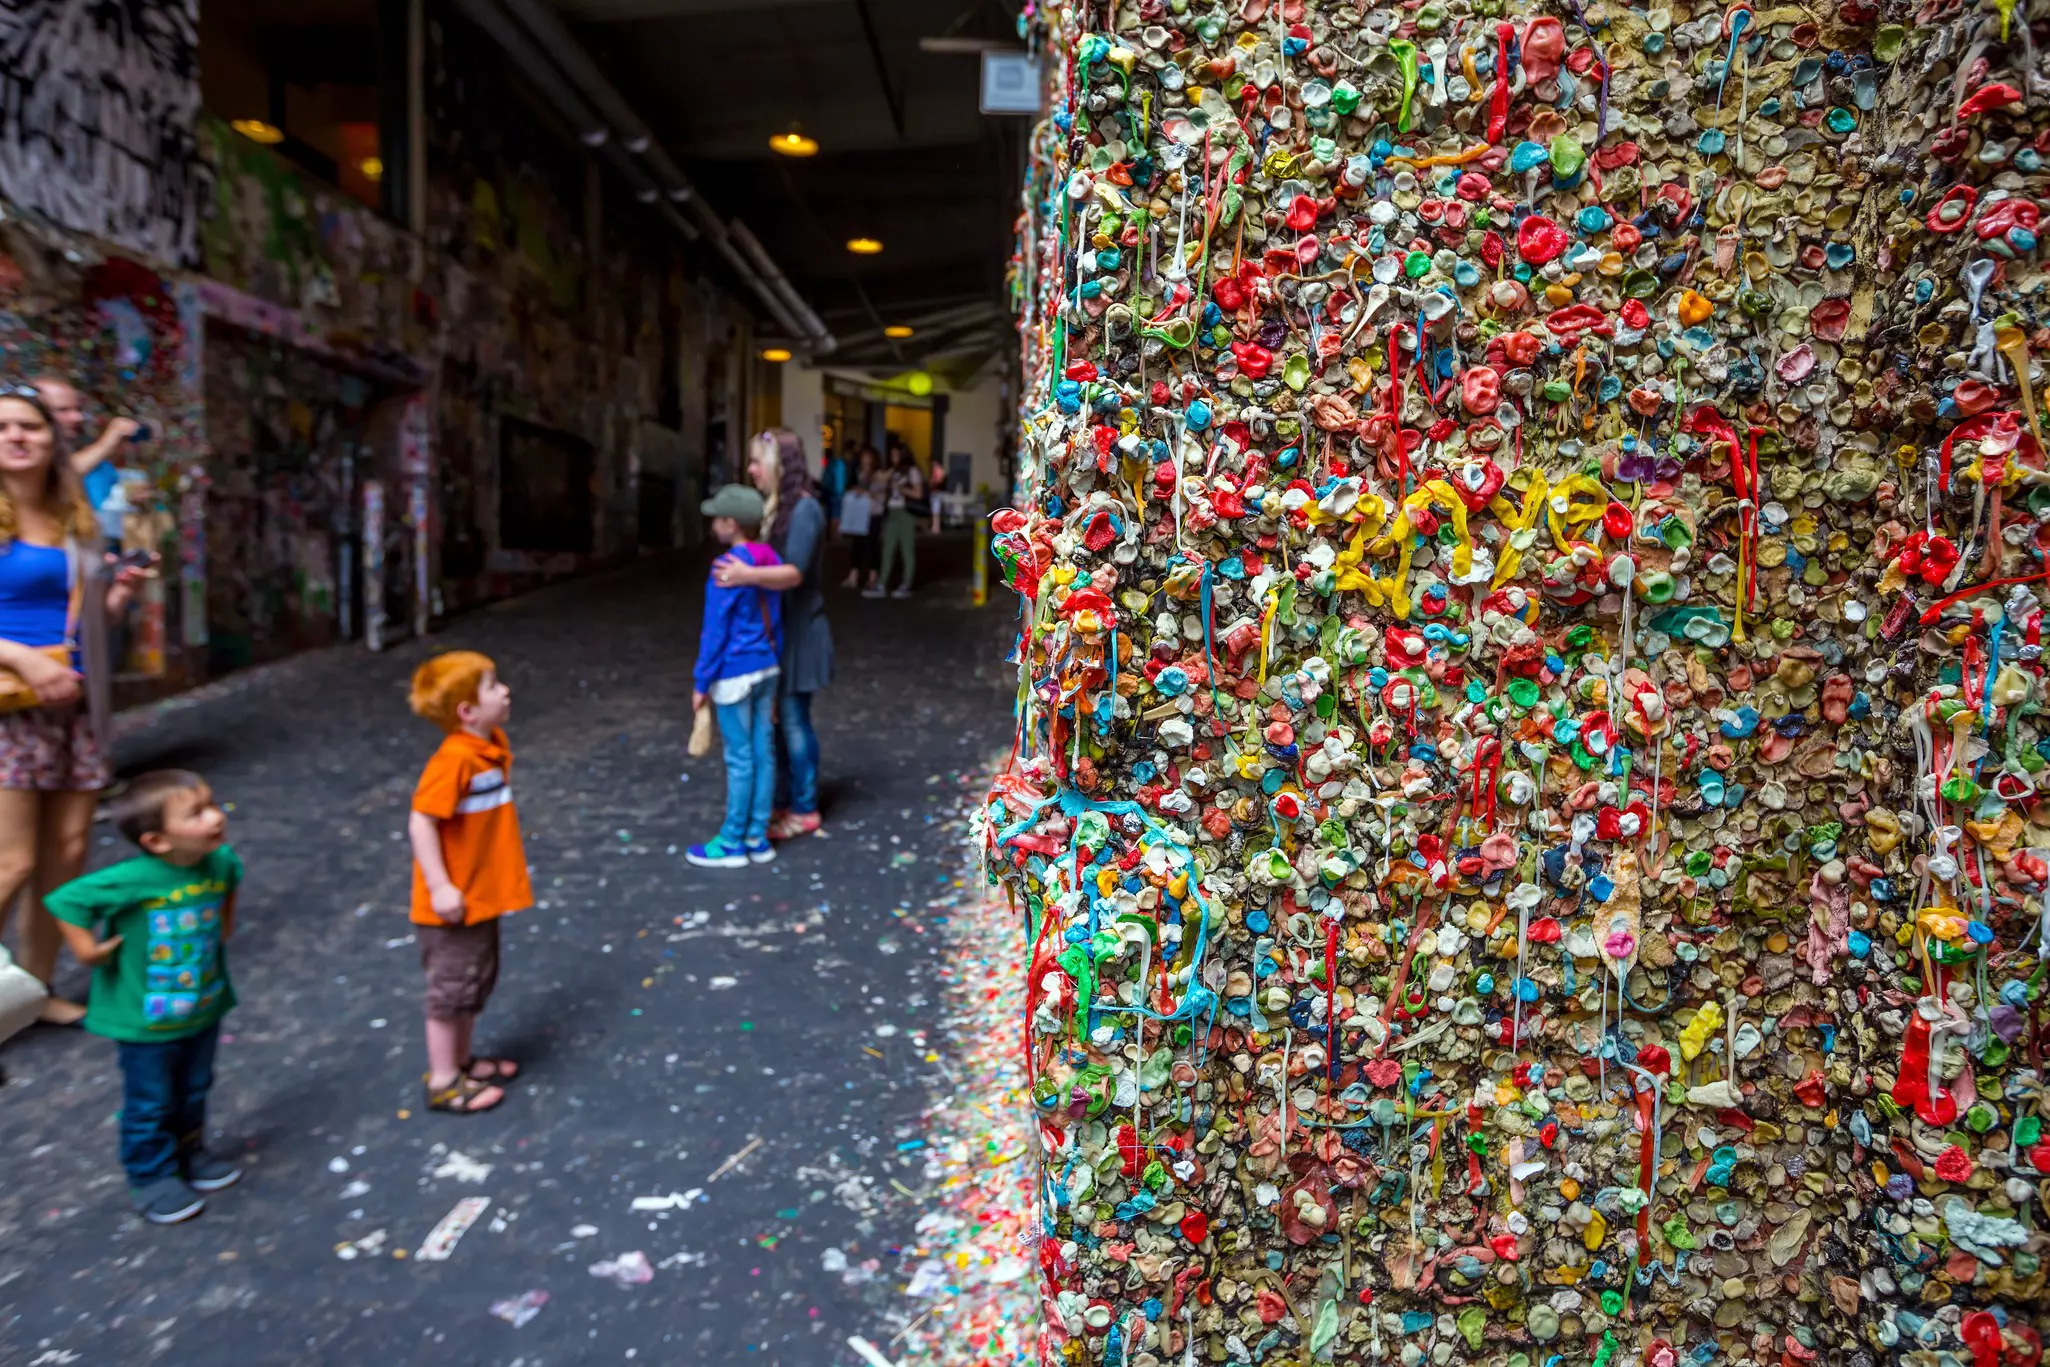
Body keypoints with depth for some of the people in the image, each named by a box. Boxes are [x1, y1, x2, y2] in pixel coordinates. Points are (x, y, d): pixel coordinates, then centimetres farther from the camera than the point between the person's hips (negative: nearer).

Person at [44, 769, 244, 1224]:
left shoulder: (221, 861, -13)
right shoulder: (133, 879, -30)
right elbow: (65, 900, -19)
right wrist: (86, 948, -18)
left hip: (205, 1010, 5)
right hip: (147, 1022, -5)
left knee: (194, 1093, 24)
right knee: (150, 1105, 14)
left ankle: (190, 1153, 46)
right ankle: (152, 1178, 34)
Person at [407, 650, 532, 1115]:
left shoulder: (494, 744, 1)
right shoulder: (454, 759, -26)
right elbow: (421, 820, -26)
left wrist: (508, 862, 19)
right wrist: (439, 886, -25)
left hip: (483, 893, 9)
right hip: (454, 901, -9)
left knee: (478, 981, 22)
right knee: (452, 988, 6)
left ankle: (462, 1060, 39)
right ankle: (443, 1082, 21)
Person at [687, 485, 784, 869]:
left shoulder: (726, 568, -17)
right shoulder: (771, 561, 5)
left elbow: (715, 631, -15)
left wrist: (701, 682, -7)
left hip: (735, 674, -7)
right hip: (767, 669, 7)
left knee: (740, 759, 0)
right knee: (763, 753, 10)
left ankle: (732, 843, 11)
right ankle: (758, 837, 20)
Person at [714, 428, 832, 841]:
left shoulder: (804, 508, -15)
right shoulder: (774, 507, 12)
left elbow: (794, 572, -26)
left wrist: (748, 575, -39)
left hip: (796, 630, -8)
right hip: (771, 628, 9)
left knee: (793, 719, -1)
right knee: (773, 718, 13)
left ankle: (804, 810, 11)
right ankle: (783, 800, 24)